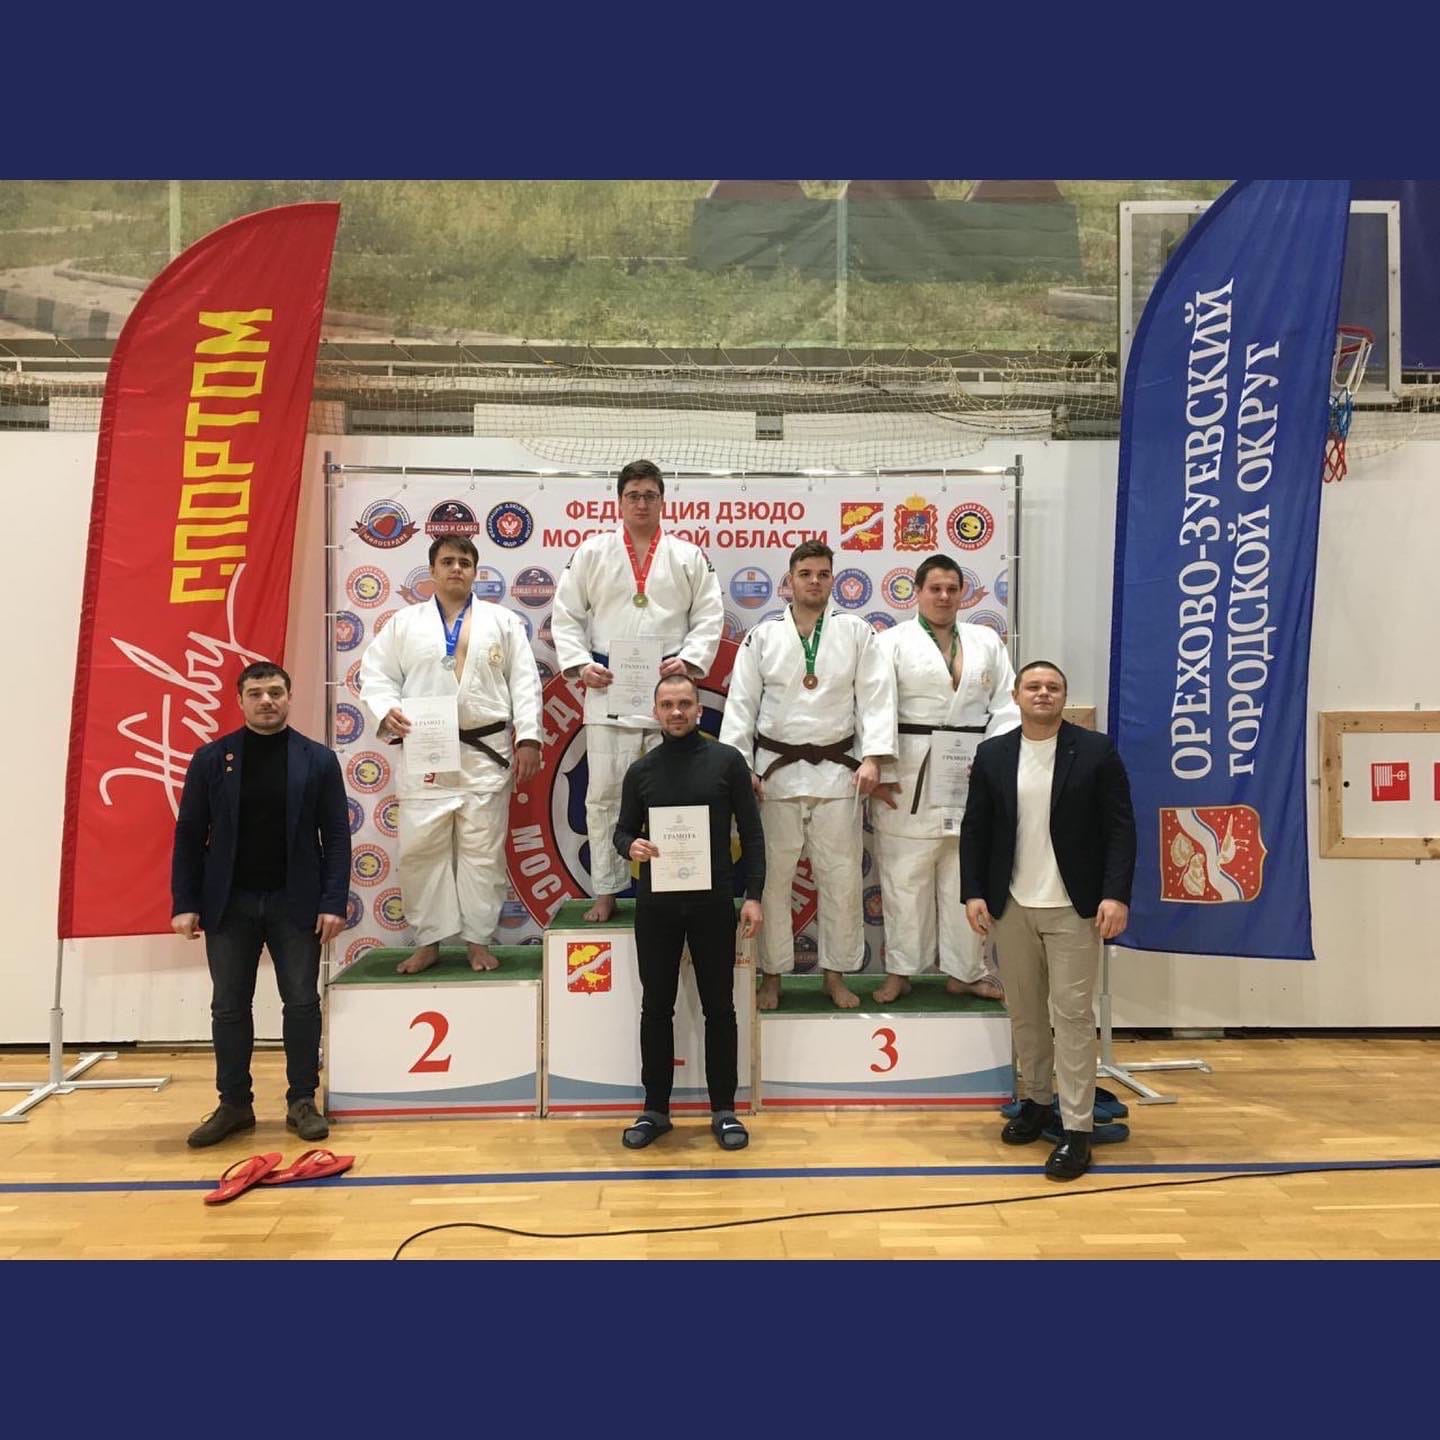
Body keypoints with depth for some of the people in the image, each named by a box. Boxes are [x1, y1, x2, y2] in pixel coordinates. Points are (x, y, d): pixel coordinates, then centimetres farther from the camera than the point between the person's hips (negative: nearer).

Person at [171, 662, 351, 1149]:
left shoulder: (318, 760, 0)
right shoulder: (211, 758, 2)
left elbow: (336, 836, -1)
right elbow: (189, 835, 3)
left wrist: (333, 902, -8)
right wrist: (184, 903, -3)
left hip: (295, 902, -1)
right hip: (229, 903, 1)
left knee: (302, 1003, 4)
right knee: (229, 1008, 8)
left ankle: (302, 1102, 18)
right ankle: (234, 1104, 22)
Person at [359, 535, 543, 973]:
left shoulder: (503, 622, 8)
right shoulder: (405, 623, 10)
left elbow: (524, 682, 4)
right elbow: (375, 672, 8)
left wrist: (528, 738, -5)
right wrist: (386, 709, -12)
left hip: (485, 754, -1)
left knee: (482, 852, 4)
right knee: (421, 850, 3)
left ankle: (478, 941, 15)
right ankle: (428, 942, 15)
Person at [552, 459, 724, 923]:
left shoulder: (688, 556, 6)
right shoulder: (592, 552, 6)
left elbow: (709, 616, 4)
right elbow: (566, 615, 6)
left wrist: (689, 660, -10)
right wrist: (580, 664, -7)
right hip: (608, 688, 0)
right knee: (604, 793, 3)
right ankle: (605, 892, 15)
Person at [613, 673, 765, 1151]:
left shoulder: (726, 761, 0)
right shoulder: (641, 770, 6)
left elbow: (751, 832, 1)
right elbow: (623, 829, 12)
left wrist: (753, 895, -6)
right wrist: (631, 846, -12)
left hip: (713, 902, -2)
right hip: (656, 904, 2)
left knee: (719, 1007, 6)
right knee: (656, 1007, 9)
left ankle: (724, 1111, 19)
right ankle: (655, 1109, 22)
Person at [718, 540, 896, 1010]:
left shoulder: (857, 633, 3)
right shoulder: (763, 637, 3)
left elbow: (875, 696, -2)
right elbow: (741, 702, 1)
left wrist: (872, 757, -13)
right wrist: (739, 767, -6)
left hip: (837, 770, 0)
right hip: (776, 770, 0)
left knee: (841, 877, 6)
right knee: (772, 875, 5)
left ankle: (836, 974, 22)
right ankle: (772, 976, 20)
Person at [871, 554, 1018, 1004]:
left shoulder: (987, 641, 14)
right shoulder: (893, 642, 2)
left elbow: (1005, 706, 8)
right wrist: (880, 773, -12)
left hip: (972, 777, 3)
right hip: (911, 778, -3)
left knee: (967, 877, 9)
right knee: (905, 876, 3)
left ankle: (964, 971, 20)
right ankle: (899, 971, 16)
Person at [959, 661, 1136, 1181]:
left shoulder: (1096, 751, -3)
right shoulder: (992, 755, 5)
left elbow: (1120, 827, -5)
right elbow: (974, 829, 6)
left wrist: (1116, 895, -13)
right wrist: (973, 893, -1)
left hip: (1074, 908, -3)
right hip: (1010, 907, 3)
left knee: (1073, 1014, -1)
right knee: (1024, 1012, 14)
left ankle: (1077, 1128, 6)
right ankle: (1036, 1099, 31)